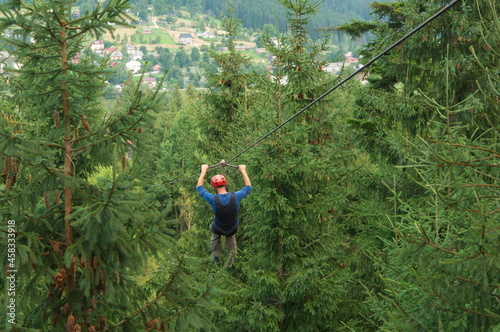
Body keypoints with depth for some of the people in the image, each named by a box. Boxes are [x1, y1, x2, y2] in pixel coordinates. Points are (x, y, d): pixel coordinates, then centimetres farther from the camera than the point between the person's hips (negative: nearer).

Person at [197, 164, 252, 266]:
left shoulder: (213, 199, -28)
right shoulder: (235, 196, -27)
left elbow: (199, 187, -9)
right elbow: (248, 187, -6)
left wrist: (204, 171, 0)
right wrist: (243, 170, 3)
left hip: (218, 229, -1)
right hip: (233, 229, 1)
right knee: (231, 237, 37)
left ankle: (216, 258, 46)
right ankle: (230, 261, 48)